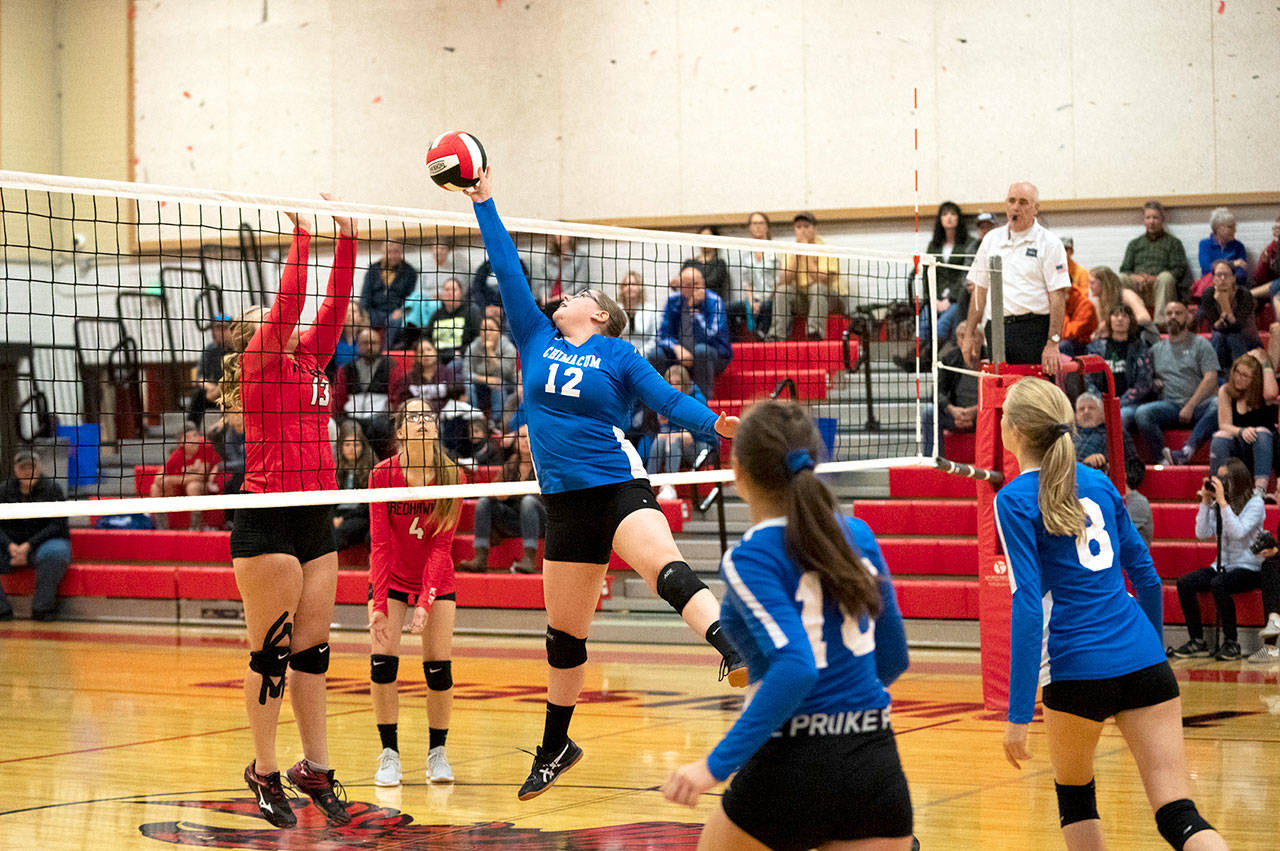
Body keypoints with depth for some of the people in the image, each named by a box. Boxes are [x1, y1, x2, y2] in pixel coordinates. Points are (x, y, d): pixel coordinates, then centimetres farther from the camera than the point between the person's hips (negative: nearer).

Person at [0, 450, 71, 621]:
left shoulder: (51, 489, -4)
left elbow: (57, 526, -10)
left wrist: (29, 546, -20)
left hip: (44, 543, -3)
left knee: (54, 554, -38)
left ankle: (43, 609, -26)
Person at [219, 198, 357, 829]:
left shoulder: (309, 361, 17)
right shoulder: (260, 360, -2)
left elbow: (333, 305, 11)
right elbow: (289, 301, -13)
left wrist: (346, 238, 6)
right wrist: (302, 234, -11)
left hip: (316, 521, 7)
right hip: (267, 522, -7)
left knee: (312, 649, 8)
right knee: (271, 651, -2)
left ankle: (315, 768, 13)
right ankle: (263, 772, 6)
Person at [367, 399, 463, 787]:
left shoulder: (450, 476, -16)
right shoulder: (382, 474, -18)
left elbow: (441, 546, -15)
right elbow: (380, 543, -16)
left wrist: (426, 602, -23)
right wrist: (379, 605, -22)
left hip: (436, 580, 0)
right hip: (390, 579, 0)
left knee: (439, 667, -6)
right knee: (382, 660, -13)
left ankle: (437, 753, 10)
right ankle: (389, 753, -2)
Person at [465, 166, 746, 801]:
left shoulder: (617, 354, 3)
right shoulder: (537, 340, 12)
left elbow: (669, 400, -3)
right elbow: (508, 270, 11)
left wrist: (713, 423, -22)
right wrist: (484, 203, 11)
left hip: (619, 487, -4)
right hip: (565, 503, 4)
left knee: (666, 566, -34)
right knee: (564, 634, 13)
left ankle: (736, 653, -53)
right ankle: (555, 748, 28)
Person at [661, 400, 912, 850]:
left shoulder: (749, 559, -11)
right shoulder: (857, 534, 7)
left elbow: (797, 669, -24)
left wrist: (717, 763, -24)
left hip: (795, 766, -4)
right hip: (877, 763, 5)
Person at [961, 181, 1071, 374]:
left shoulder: (1049, 243, -1)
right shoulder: (991, 239, 15)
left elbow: (1058, 295, -7)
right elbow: (980, 289, 17)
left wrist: (1053, 343, -16)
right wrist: (971, 335, 11)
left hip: (1034, 330, -4)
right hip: (996, 328, 5)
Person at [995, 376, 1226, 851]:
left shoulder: (1015, 500, -4)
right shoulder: (1099, 483, 13)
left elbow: (1028, 607, -12)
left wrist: (1019, 715, -12)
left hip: (1077, 669, -4)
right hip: (1145, 662, 4)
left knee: (1073, 792, 23)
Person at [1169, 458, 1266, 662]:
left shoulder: (1255, 503, -8)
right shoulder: (1217, 505, 5)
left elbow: (1238, 532, -23)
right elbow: (1203, 534, 1)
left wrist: (1222, 501, -24)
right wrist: (1206, 502, -5)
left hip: (1249, 568, -6)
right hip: (1222, 566, 6)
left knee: (1219, 584, -35)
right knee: (1185, 583, -16)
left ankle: (1232, 643, -24)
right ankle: (1197, 641, -10)